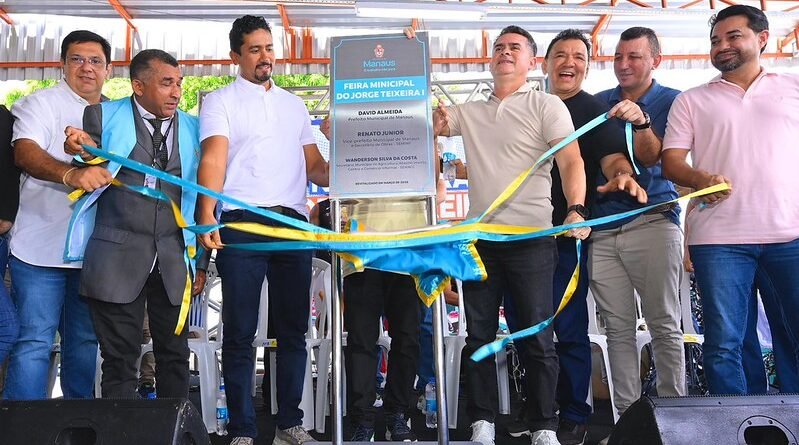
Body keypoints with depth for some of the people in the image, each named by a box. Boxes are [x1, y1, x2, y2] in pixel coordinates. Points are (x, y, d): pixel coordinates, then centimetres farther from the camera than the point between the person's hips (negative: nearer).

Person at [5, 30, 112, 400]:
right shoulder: (40, 104, -2)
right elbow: (26, 153, -20)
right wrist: (71, 174, -38)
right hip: (40, 248, -5)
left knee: (84, 340, 12)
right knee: (34, 340, -4)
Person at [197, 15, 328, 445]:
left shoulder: (294, 104, 20)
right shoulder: (220, 102, 6)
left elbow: (313, 164, 18)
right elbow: (213, 158, -8)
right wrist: (207, 216, -22)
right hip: (242, 223, -4)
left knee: (293, 329, 8)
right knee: (240, 332, -1)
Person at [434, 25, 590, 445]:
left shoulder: (546, 106, 3)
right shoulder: (470, 112, 17)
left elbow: (571, 161, -8)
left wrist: (576, 210, -26)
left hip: (530, 237, -4)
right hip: (479, 237, 4)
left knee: (537, 336, -1)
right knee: (479, 335, 7)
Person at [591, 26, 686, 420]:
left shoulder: (671, 102, 5)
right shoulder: (597, 103, 14)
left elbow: (650, 157, -6)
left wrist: (640, 121, -24)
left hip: (652, 221, -3)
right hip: (602, 227, 3)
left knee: (664, 325, -3)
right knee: (618, 327, 4)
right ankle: (626, 414, 9)